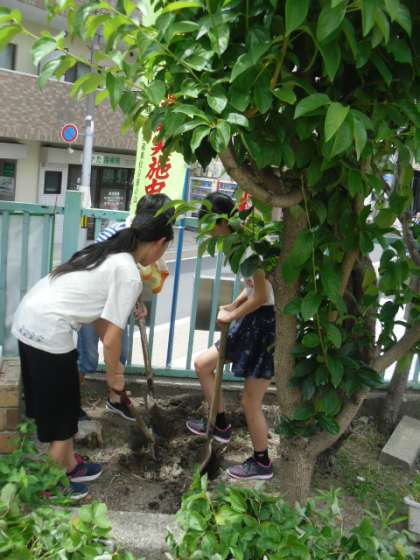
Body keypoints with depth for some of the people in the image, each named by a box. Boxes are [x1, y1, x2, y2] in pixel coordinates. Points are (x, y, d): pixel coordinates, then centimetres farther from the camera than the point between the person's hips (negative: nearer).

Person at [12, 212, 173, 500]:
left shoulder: (107, 252, 14)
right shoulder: (130, 276, -13)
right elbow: (111, 339, -13)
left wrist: (114, 364, 25)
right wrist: (114, 374, 6)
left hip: (28, 318, 9)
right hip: (49, 331, -9)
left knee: (57, 404, 22)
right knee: (62, 411, 10)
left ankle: (70, 466, 40)